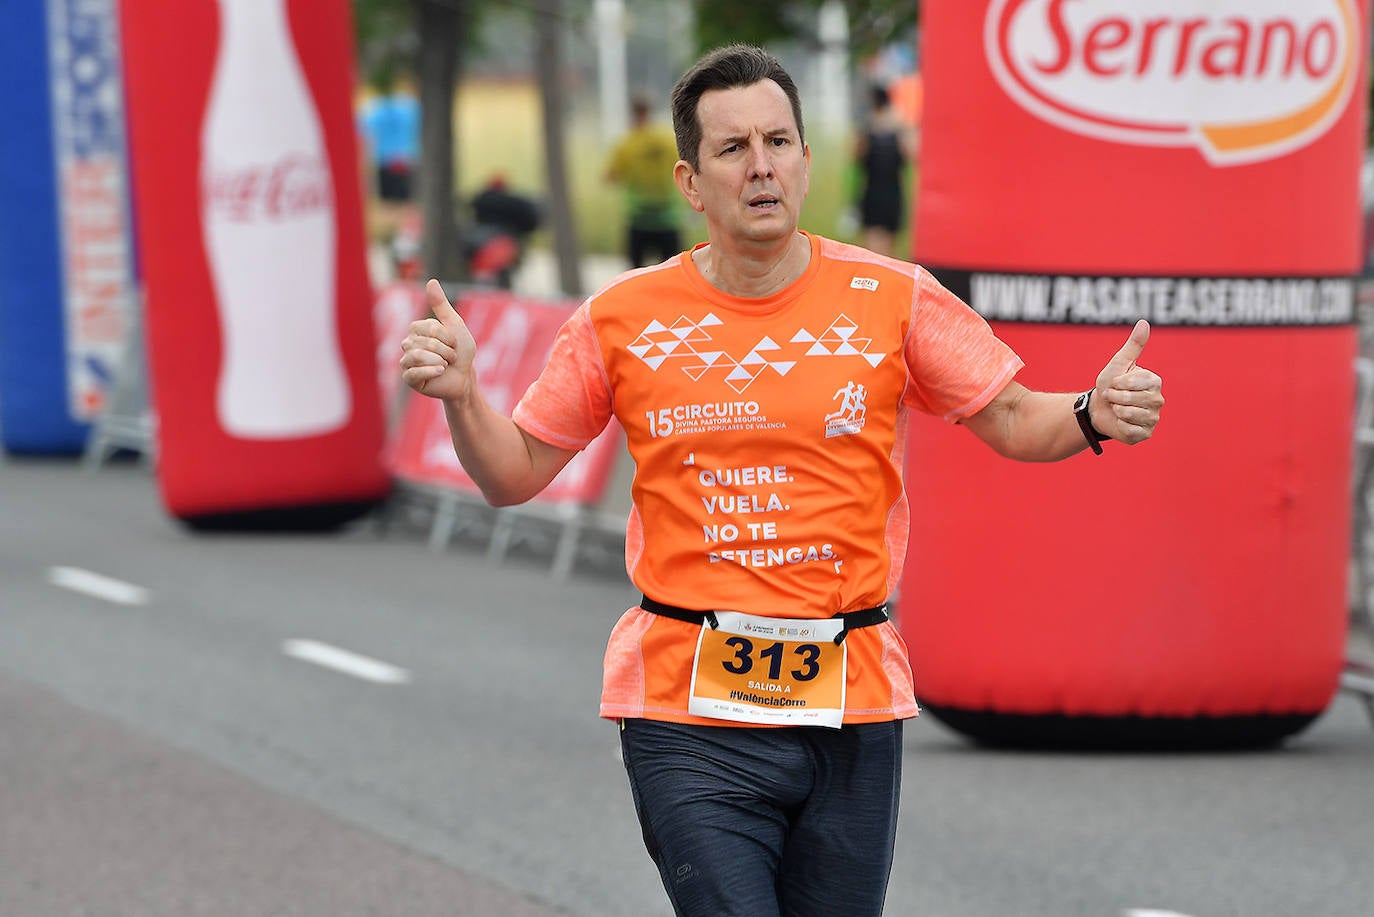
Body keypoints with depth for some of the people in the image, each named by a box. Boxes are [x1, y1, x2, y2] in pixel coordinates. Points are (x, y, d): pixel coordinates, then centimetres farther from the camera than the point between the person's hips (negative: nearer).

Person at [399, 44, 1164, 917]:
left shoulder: (891, 298, 1)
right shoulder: (624, 317, 2)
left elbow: (1013, 420, 8)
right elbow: (516, 472, 10)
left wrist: (1092, 417, -13)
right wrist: (461, 395, -9)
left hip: (852, 711, 1)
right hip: (689, 715, -1)